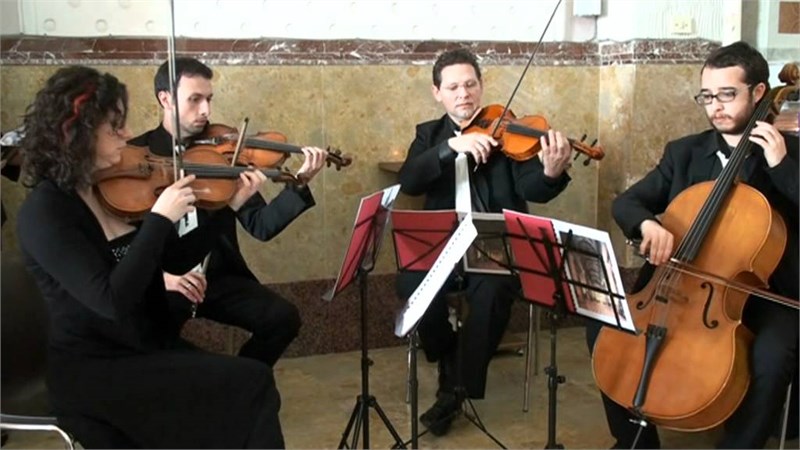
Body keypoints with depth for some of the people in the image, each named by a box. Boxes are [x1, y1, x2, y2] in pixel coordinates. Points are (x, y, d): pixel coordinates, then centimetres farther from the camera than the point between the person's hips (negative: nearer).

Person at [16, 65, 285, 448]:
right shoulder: (44, 212, -17)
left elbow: (177, 261, 11)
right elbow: (112, 301, -27)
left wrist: (229, 208, 3)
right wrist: (159, 218, -25)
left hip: (153, 349, 7)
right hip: (92, 372, -6)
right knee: (252, 386, -19)